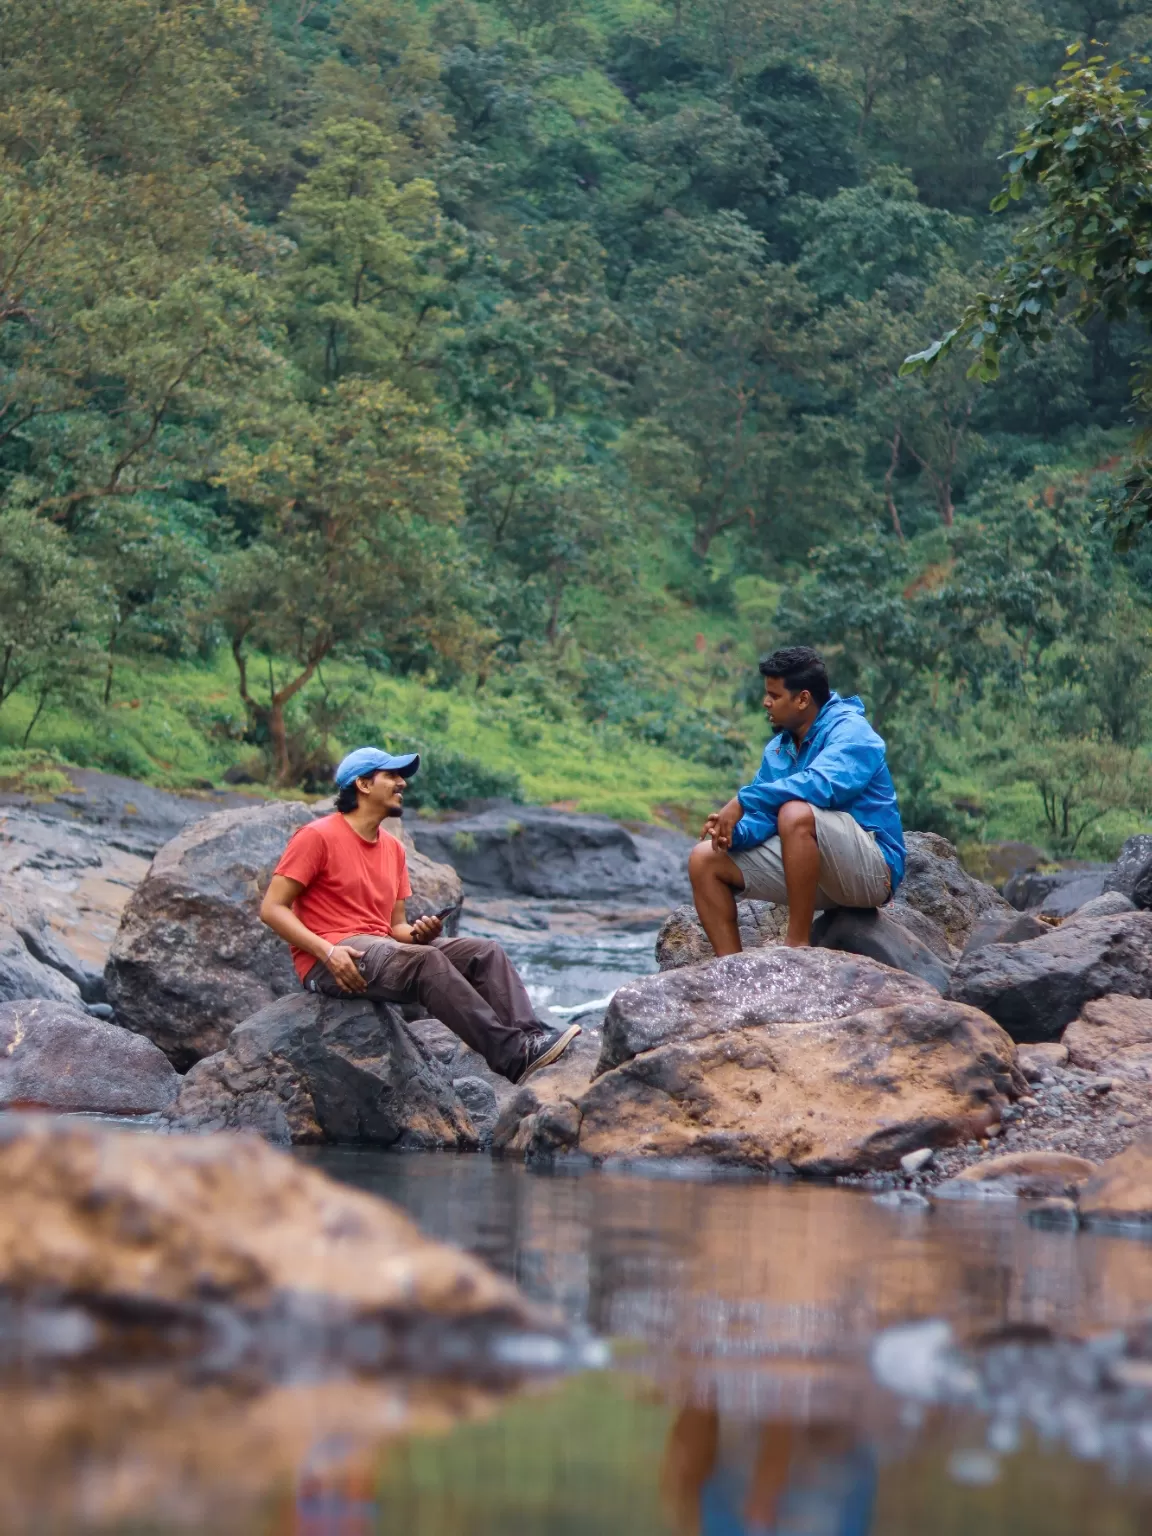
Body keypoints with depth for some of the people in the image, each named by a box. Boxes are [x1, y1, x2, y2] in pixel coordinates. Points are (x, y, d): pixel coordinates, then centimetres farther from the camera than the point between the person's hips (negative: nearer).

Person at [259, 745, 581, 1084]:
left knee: (485, 952, -9)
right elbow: (272, 908, -8)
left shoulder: (393, 848, 17)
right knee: (425, 959, -33)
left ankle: (528, 1038, -31)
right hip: (327, 963, -8)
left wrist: (418, 933, -6)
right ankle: (513, 1056, -40)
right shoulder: (317, 837, -4)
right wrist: (327, 952, -21)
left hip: (382, 948, 8)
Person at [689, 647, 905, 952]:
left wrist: (742, 801, -27)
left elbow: (820, 784, -31)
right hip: (813, 874, 8)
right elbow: (764, 816, 7)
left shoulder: (850, 732, -12)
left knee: (796, 812, -35)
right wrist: (733, 831, -16)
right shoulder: (777, 749, 13)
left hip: (870, 872, -8)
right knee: (704, 860, 1)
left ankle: (797, 946, -29)